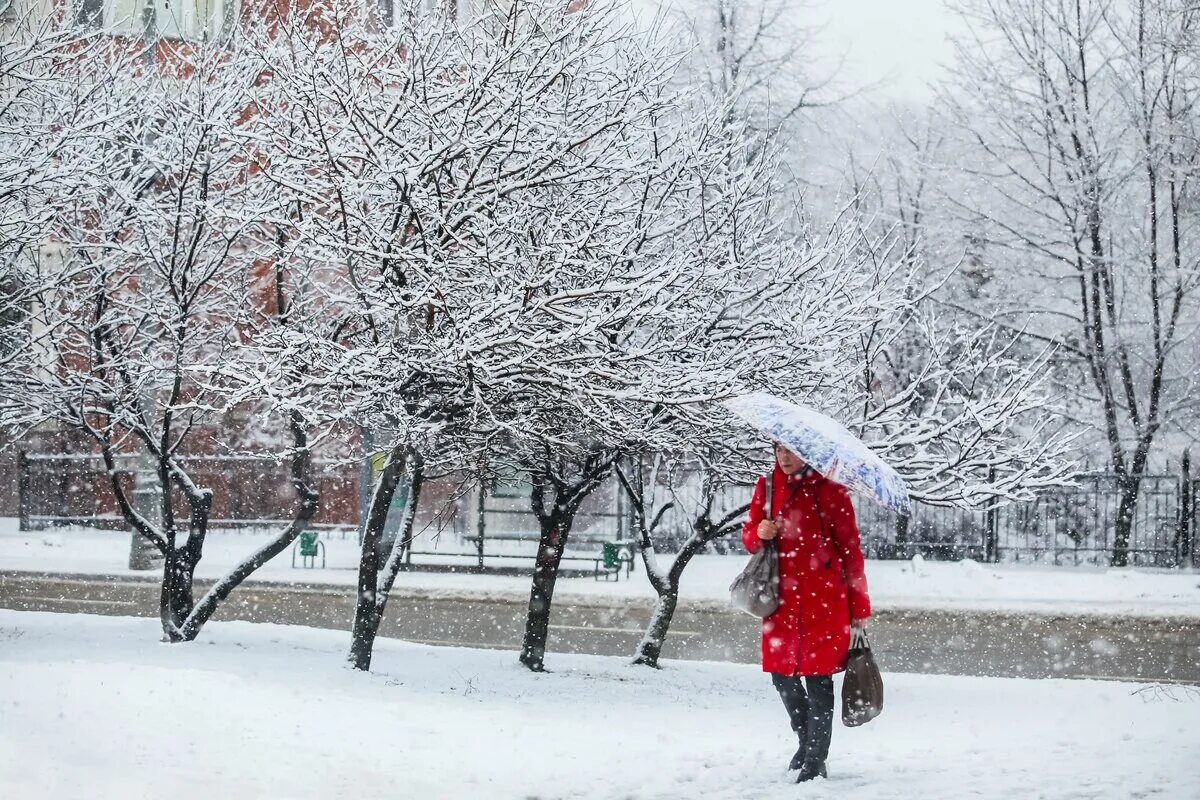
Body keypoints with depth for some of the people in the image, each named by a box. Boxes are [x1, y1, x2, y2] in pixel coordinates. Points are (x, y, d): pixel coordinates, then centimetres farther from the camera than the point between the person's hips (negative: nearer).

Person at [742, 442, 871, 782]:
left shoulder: (828, 488, -6)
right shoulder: (766, 486, 8)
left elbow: (850, 546, -4)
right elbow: (750, 537, 16)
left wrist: (860, 606, -5)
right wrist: (758, 533, -10)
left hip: (823, 598, -5)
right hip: (782, 599, 5)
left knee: (818, 677, -3)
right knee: (782, 675, 10)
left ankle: (816, 761, 6)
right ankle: (807, 741, 33)